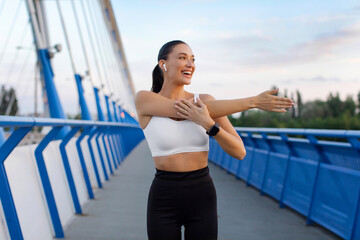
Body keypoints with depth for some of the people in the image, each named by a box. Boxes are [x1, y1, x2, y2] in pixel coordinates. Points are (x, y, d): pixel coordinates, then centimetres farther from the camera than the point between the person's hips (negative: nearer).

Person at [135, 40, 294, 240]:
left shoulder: (207, 100, 0)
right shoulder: (143, 99, -9)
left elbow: (239, 152, -7)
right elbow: (205, 111, -20)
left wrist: (208, 124, -25)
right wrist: (253, 101, -21)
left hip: (202, 199, 2)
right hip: (164, 202, -2)